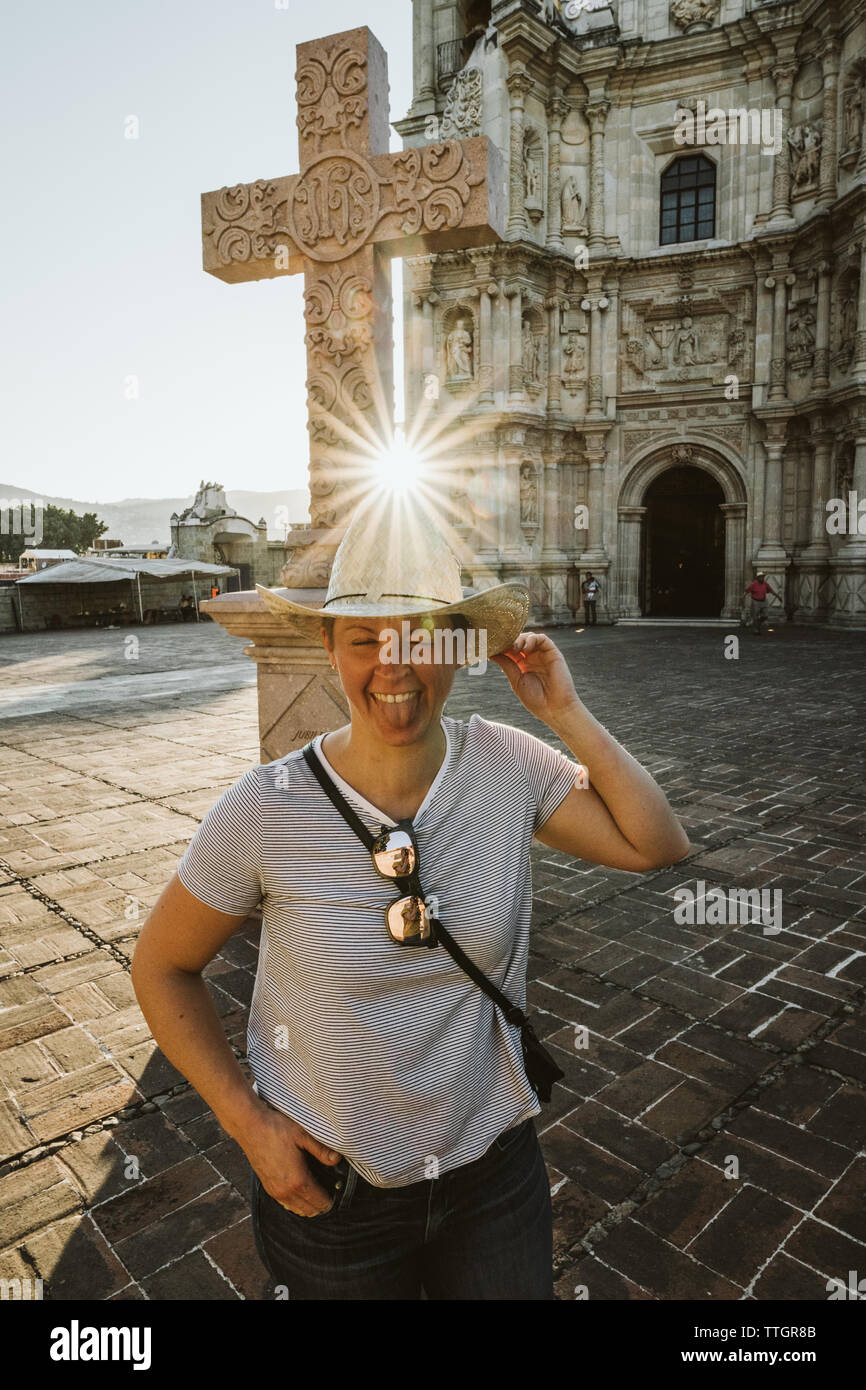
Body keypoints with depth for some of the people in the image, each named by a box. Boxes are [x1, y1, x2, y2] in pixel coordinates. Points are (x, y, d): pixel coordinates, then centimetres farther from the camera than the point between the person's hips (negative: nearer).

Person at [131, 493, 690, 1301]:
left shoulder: (507, 765, -14)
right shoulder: (265, 810, -21)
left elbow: (656, 846, -10)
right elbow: (162, 966, -7)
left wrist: (566, 713, -16)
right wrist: (245, 1118, -12)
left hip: (494, 1167, 2)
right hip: (329, 1186, -1)